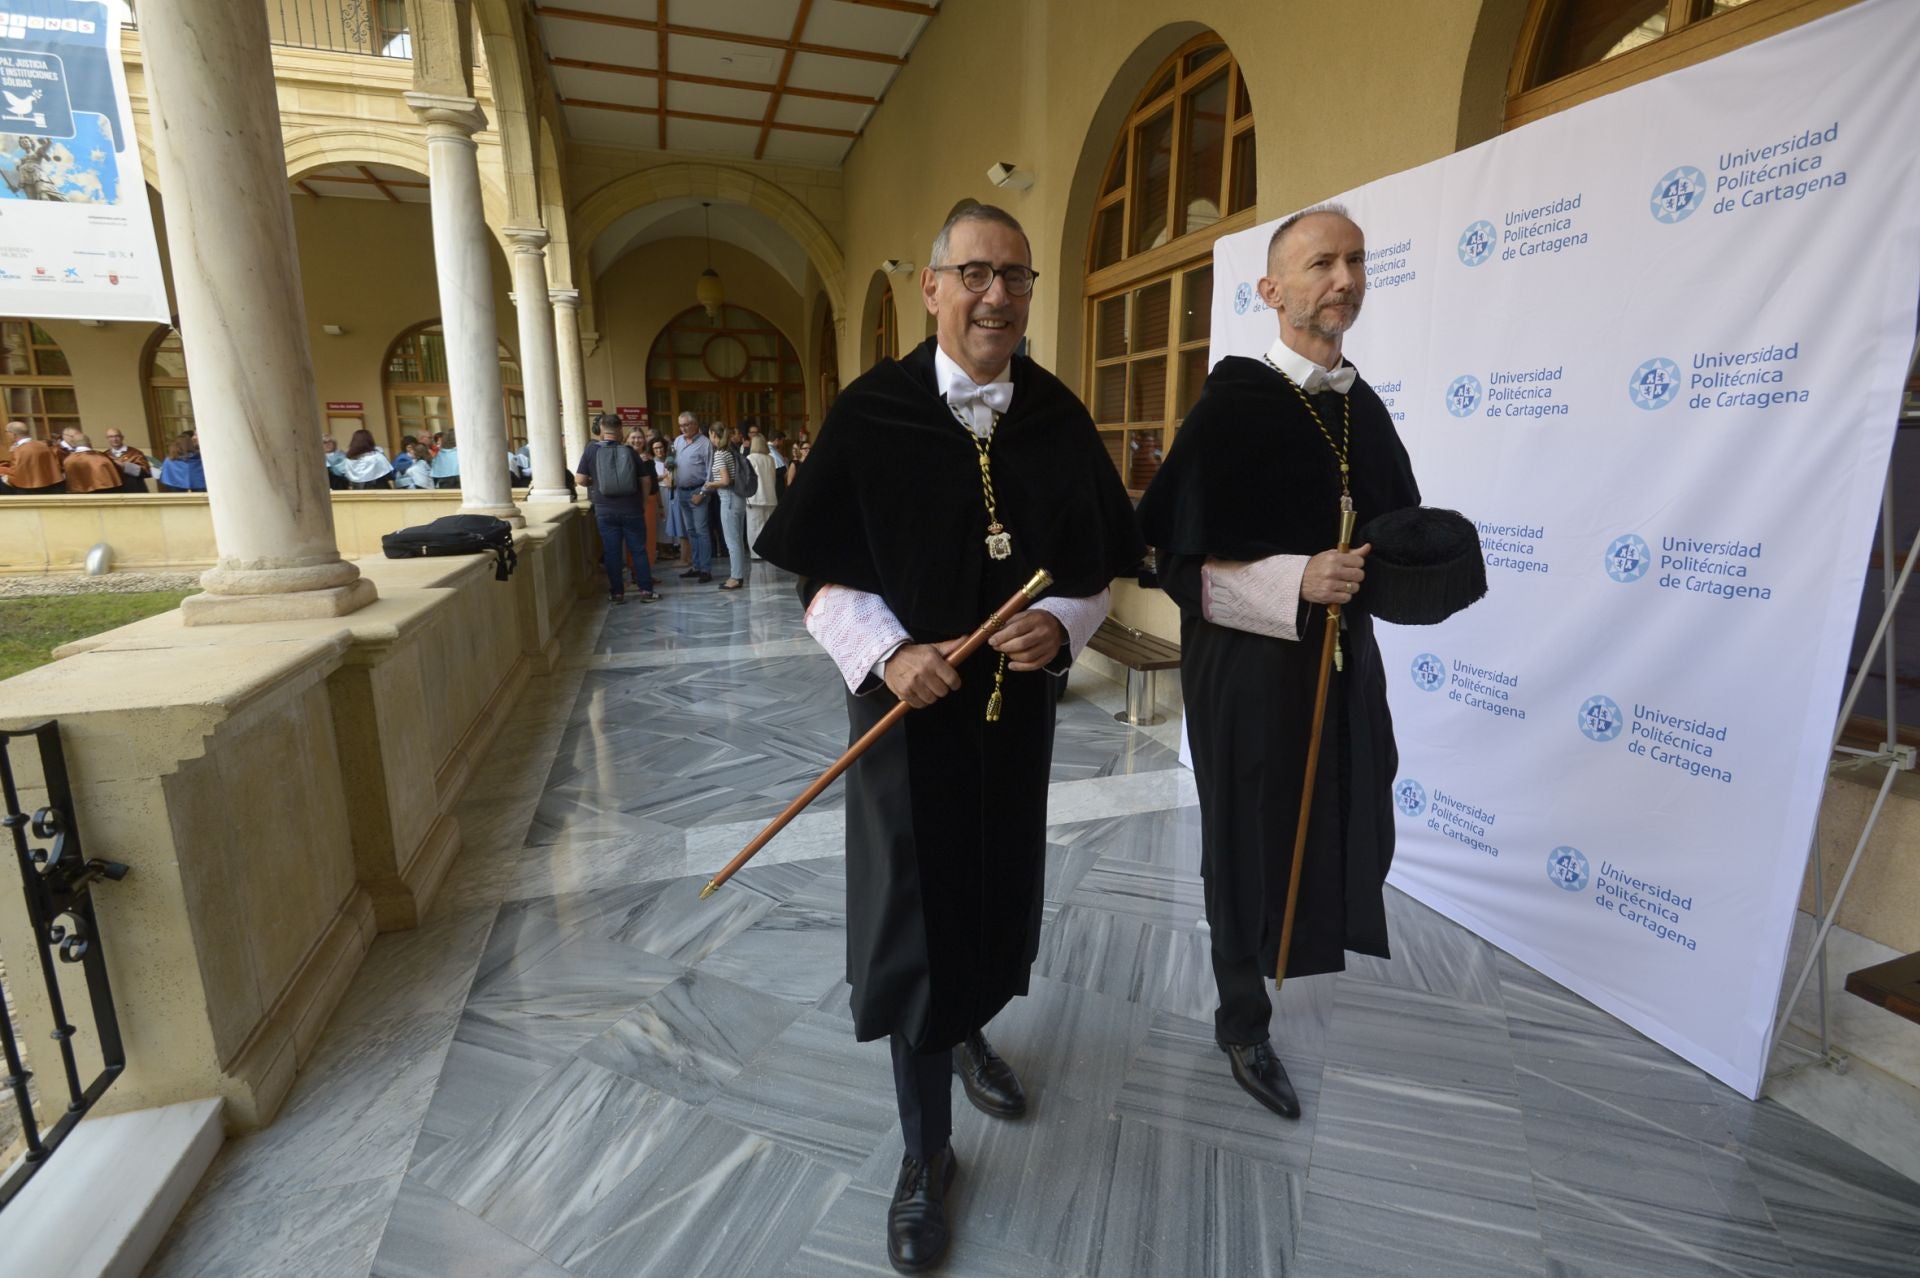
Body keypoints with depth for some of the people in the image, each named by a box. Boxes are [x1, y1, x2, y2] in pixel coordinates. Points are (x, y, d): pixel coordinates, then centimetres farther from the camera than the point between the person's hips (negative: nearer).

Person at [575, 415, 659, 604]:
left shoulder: (591, 450, -3)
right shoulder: (629, 451, -1)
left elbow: (580, 479, -4)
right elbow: (646, 480, 2)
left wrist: (593, 484, 16)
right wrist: (643, 502, 15)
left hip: (605, 511, 0)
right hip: (632, 509, 0)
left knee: (612, 552, 7)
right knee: (638, 550, 7)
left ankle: (617, 593, 10)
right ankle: (646, 591, 7)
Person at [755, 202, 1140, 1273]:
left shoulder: (1060, 418, 0)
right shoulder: (871, 413, -8)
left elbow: (1100, 564, 4)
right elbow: (823, 573, -6)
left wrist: (1062, 624, -16)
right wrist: (888, 653, -21)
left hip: (1018, 701, 4)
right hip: (908, 702, -3)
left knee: (1001, 882, 19)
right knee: (914, 906, 6)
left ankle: (971, 1033, 53)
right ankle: (928, 1153, 29)